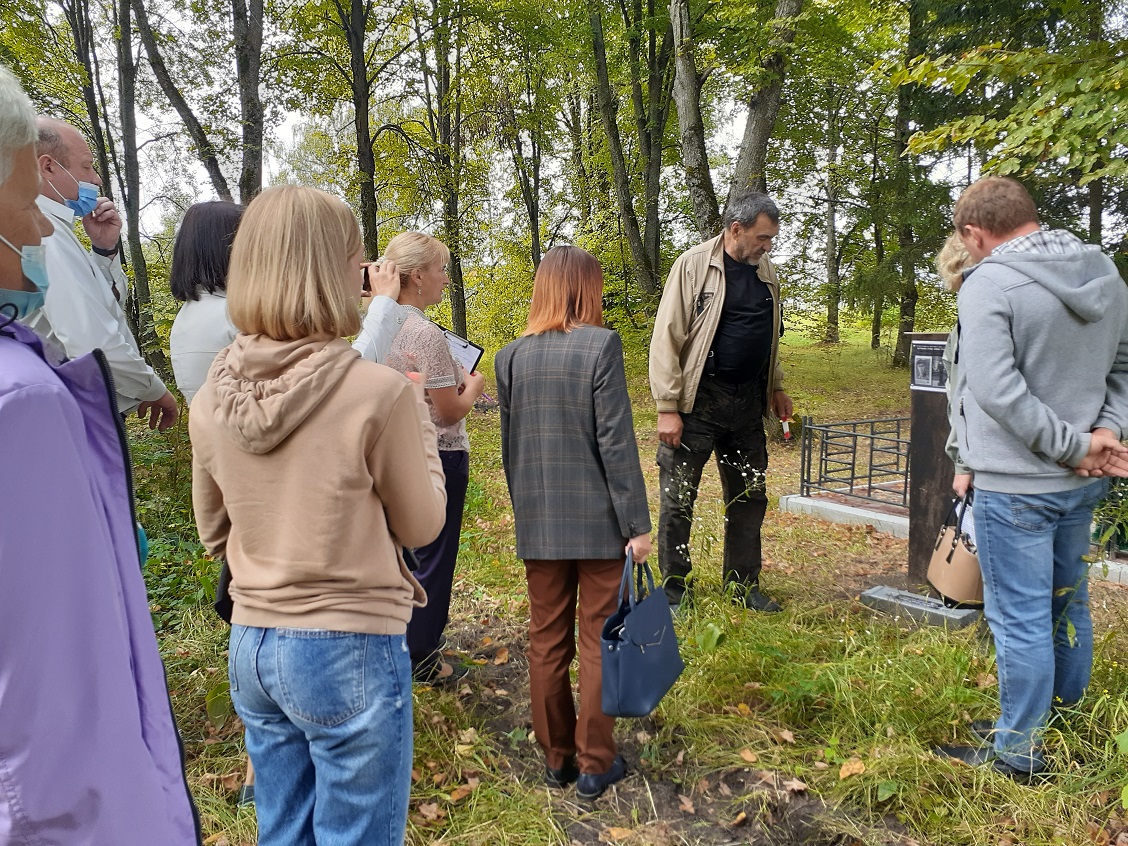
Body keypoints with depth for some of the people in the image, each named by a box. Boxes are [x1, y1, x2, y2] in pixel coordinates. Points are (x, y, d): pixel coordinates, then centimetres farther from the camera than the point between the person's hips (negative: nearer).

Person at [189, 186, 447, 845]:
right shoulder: (380, 392, -20)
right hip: (351, 651, -5)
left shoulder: (213, 399, -4)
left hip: (251, 646, 5)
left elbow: (214, 533, 10)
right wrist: (420, 420, 3)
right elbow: (421, 526, -6)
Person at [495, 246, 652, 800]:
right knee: (598, 643, 8)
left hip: (538, 524, 4)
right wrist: (637, 523, -9)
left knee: (546, 643, 13)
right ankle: (594, 764, 18)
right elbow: (615, 442, -14)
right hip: (598, 521, -4)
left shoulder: (511, 357, 3)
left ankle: (555, 757, 26)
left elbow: (509, 447, 8)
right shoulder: (600, 345, -11)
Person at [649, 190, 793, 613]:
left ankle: (744, 585, 28)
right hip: (698, 400, -6)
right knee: (678, 499, 1)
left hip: (747, 403, 7)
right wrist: (667, 407, -16)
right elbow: (666, 338, -12)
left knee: (750, 497, 13)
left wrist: (776, 388, 17)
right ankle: (674, 589, 16)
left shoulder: (766, 272, 10)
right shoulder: (694, 265, -9)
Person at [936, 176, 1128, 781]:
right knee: (1067, 602, 22)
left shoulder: (988, 284, -19)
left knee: (1019, 618, 4)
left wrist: (1075, 445, -17)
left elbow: (997, 391, -26)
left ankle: (1017, 751, 18)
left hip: (1015, 483, -8)